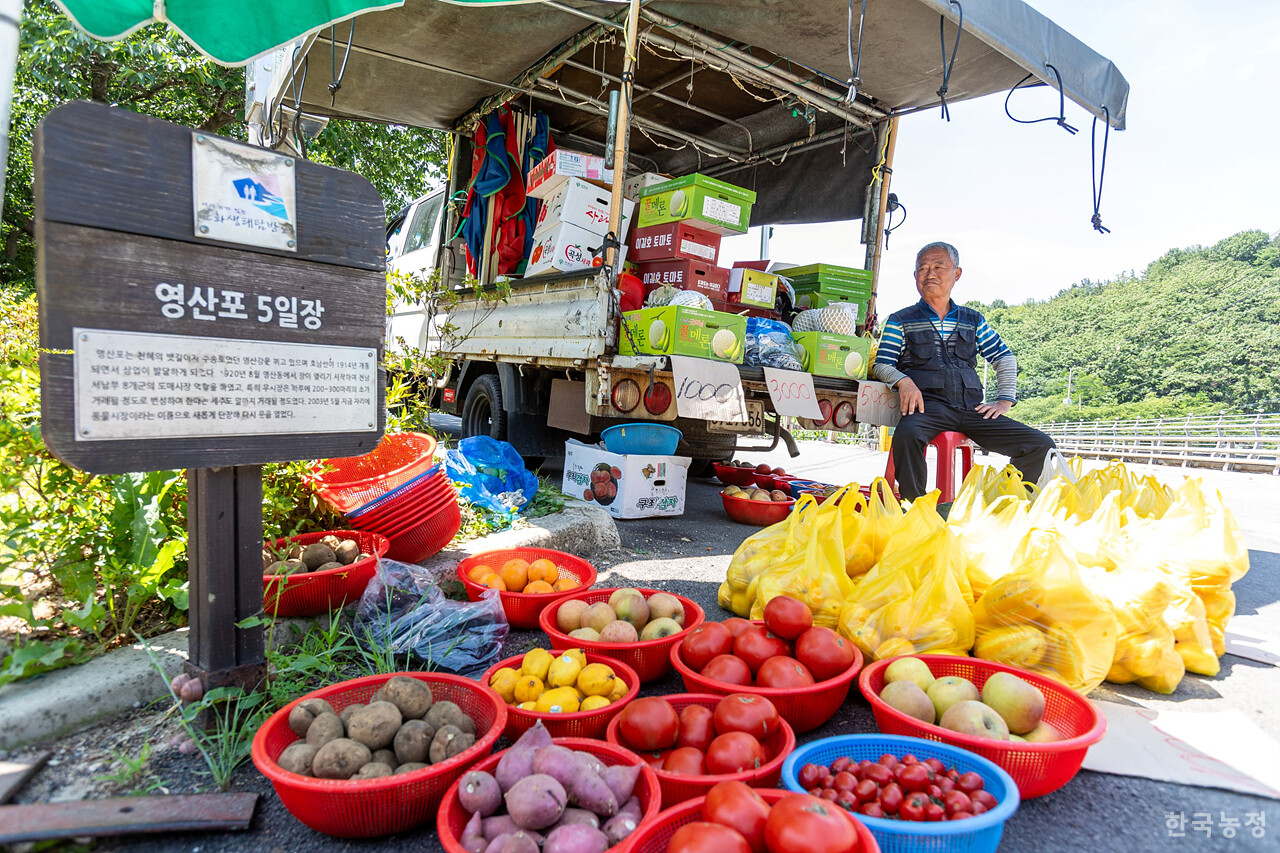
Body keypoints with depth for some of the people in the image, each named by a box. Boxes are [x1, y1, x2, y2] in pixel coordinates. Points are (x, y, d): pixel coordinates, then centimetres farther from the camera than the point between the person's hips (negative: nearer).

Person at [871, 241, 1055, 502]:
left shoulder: (974, 321, 22)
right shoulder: (900, 321, 13)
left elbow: (1005, 359, 26)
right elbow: (881, 365, 5)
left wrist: (1005, 400, 12)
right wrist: (903, 380, -16)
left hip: (972, 410, 4)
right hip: (927, 407, -4)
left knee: (1041, 445, -13)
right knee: (907, 434, -40)